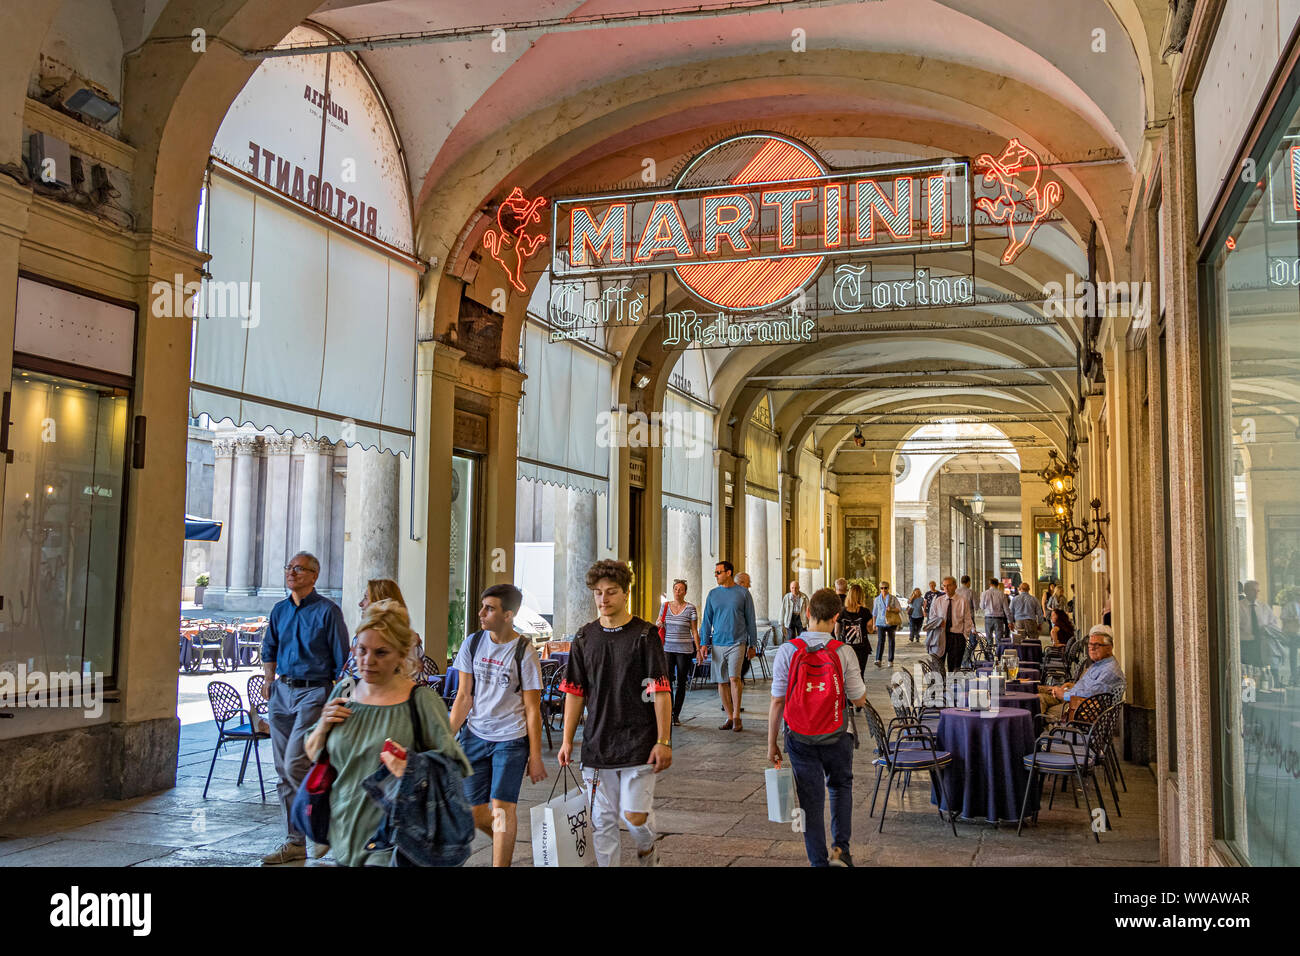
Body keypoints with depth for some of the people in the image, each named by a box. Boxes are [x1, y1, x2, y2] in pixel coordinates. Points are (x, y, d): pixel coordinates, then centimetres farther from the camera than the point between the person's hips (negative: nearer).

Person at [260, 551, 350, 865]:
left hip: (314, 692, -6)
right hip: (282, 691, 7)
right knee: (284, 771, 8)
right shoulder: (280, 610, 11)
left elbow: (342, 662, -6)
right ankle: (295, 842, 17)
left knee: (295, 763, -17)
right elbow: (269, 651, 24)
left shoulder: (327, 611, -7)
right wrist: (270, 685, 12)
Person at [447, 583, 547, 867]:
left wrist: (535, 756, -5)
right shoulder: (472, 643, 1)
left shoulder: (524, 652, -9)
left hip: (511, 739, -4)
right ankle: (506, 842, 36)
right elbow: (463, 697, 5)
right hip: (474, 736, 4)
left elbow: (532, 709, -5)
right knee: (474, 812, 7)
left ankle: (501, 862, 7)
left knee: (502, 807, -10)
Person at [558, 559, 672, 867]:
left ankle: (647, 852, 26)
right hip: (597, 745, 4)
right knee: (602, 821, 6)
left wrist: (664, 741, -11)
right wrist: (567, 740, 6)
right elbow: (574, 692, 10)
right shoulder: (585, 637, 6)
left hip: (639, 742, -3)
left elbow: (661, 691, -7)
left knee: (635, 816, -5)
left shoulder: (645, 635, -5)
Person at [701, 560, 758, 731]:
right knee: (722, 682, 5)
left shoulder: (743, 593, 1)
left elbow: (750, 620, 6)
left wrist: (752, 645, 5)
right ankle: (729, 717, 14)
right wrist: (704, 643, 3)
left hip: (737, 643, -4)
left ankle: (736, 717, -6)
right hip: (718, 644, 4)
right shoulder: (713, 594, 9)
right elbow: (707, 620, 12)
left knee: (734, 678, -16)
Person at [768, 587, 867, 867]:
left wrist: (771, 743, 1)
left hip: (800, 739, 0)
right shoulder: (843, 653, -13)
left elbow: (777, 701, -8)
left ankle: (818, 860, 17)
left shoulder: (787, 651, -12)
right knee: (841, 786, 25)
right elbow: (859, 699, -6)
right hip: (837, 737, 0)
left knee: (810, 797, 11)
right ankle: (840, 847, 16)